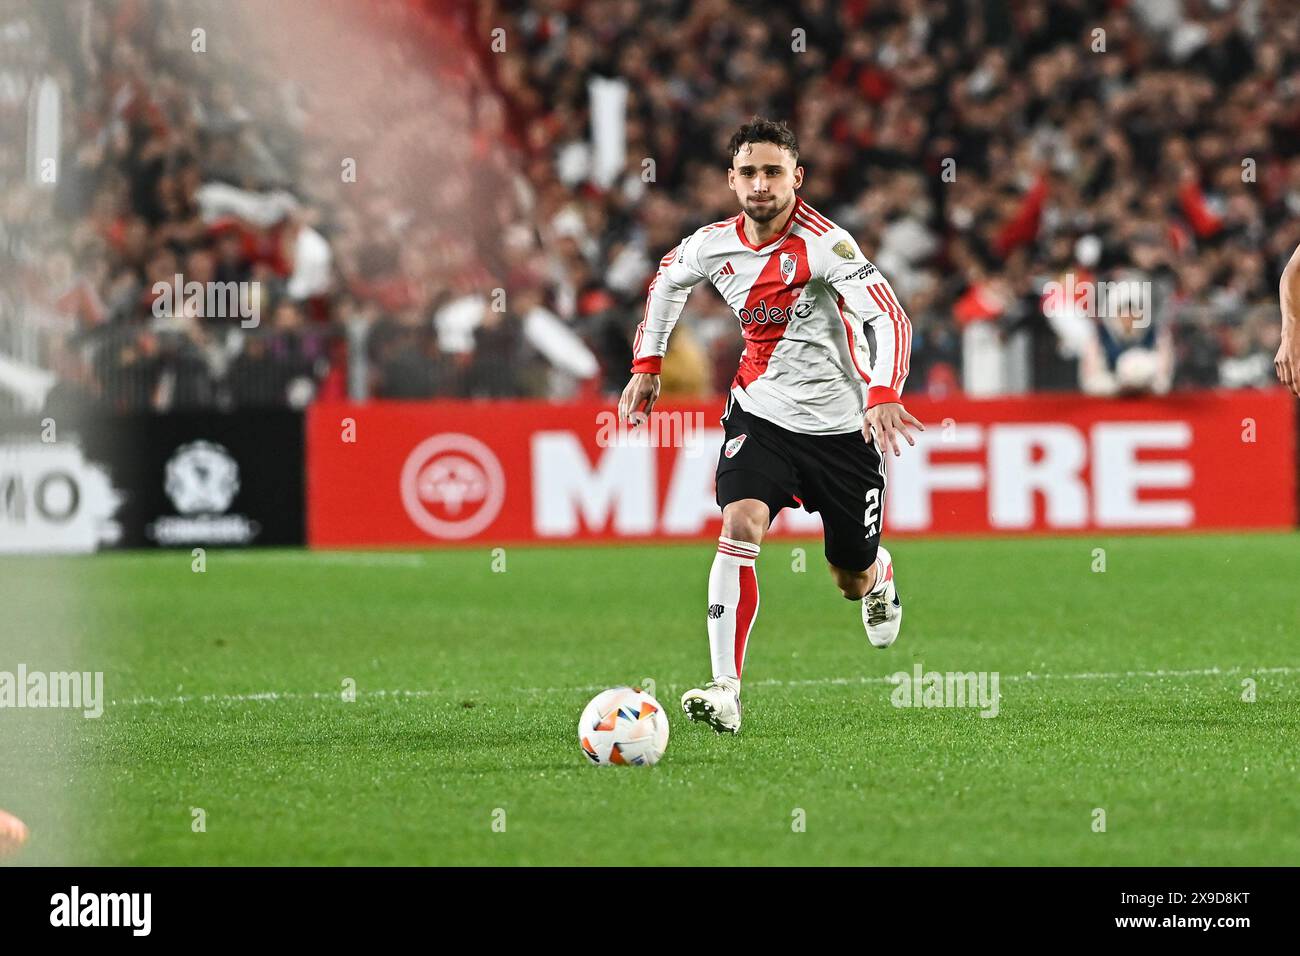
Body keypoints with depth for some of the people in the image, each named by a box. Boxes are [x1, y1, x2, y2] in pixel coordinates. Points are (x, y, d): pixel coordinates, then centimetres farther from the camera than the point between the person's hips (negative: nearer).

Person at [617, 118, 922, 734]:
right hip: (761, 416, 2)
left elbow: (889, 318, -28)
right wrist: (646, 365, 16)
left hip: (843, 427, -2)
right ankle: (725, 691, -27)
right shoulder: (713, 245, -5)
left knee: (854, 581, 12)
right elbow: (667, 280, 19)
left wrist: (883, 395, -43)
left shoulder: (825, 244, -21)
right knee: (739, 527, -24)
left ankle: (880, 577, 53)